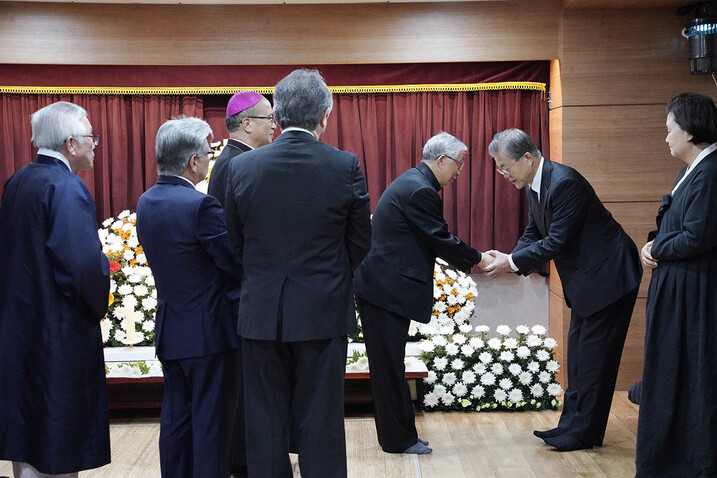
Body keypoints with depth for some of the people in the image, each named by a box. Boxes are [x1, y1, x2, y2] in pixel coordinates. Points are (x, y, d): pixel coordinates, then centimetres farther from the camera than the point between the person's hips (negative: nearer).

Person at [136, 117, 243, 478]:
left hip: (170, 331, 8)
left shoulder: (145, 203, 4)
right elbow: (237, 264, -16)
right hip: (210, 331, -7)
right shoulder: (201, 205, -21)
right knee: (212, 421, 3)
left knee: (175, 417, 16)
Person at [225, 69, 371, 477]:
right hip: (323, 312, -1)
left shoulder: (242, 167, -4)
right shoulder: (346, 166, -9)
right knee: (321, 426, 9)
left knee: (266, 424, 13)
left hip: (261, 314, 2)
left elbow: (236, 242, 5)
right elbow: (360, 242, 0)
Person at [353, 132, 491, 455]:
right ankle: (399, 440, 8)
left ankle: (398, 436, 23)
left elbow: (434, 240, 19)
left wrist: (468, 261, 12)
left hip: (381, 286, 11)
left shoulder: (414, 183, 16)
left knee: (389, 366, 14)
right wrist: (476, 260, 1)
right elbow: (442, 241, -14)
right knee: (389, 366, -1)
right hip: (386, 289, -11)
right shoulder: (420, 190, -17)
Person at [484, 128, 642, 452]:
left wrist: (512, 262, -21)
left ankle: (584, 432, 7)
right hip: (584, 279, 10)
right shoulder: (534, 186, 4)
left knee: (594, 355, -2)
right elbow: (533, 233, 9)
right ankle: (572, 424, 23)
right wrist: (508, 258, -9)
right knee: (578, 354, 14)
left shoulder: (564, 182, -26)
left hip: (608, 274, -10)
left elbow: (557, 241, -27)